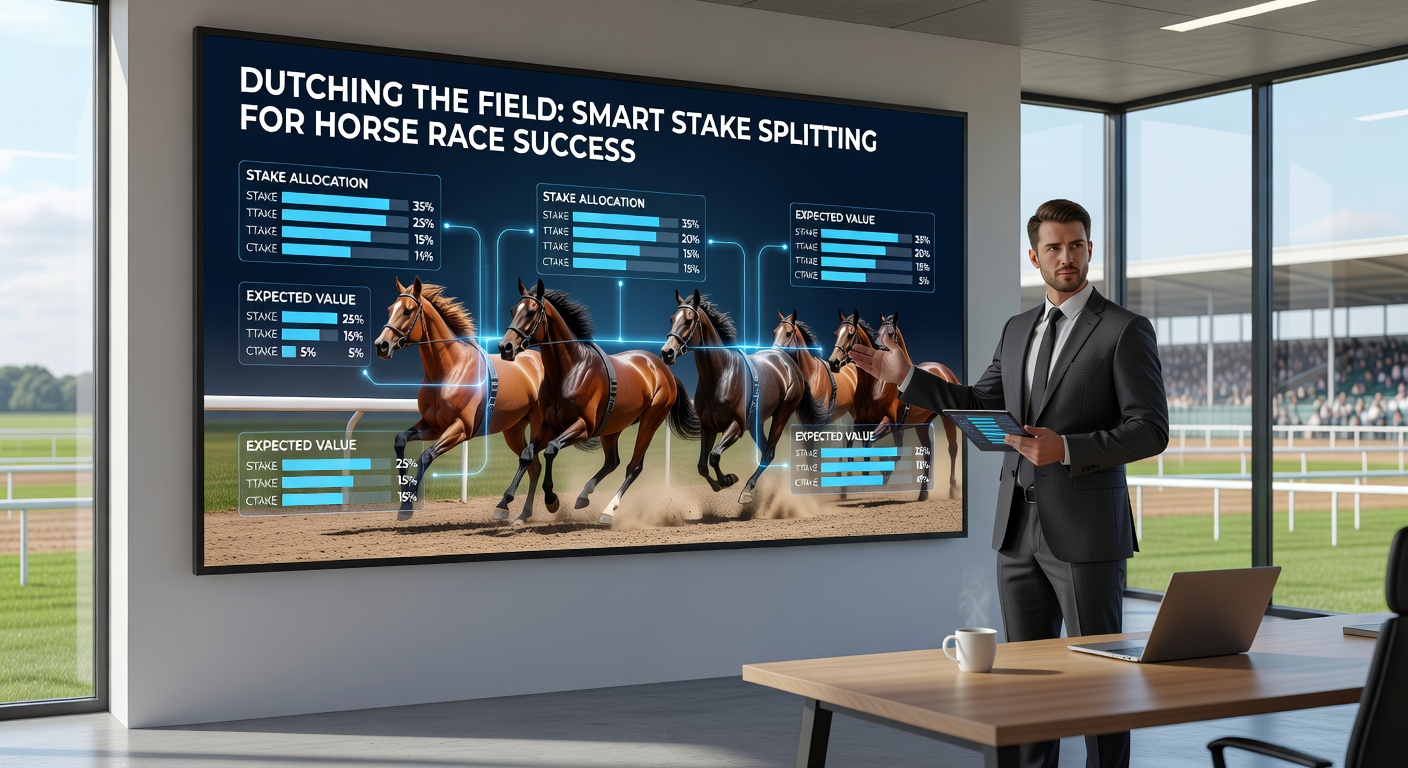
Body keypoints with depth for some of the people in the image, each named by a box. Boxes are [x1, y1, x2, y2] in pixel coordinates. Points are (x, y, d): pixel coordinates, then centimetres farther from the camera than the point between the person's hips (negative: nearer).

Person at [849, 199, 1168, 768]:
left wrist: (1066, 449, -23)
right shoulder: (1018, 330, 14)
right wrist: (905, 378, 5)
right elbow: (978, 406, 16)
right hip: (1019, 528, 6)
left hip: (1085, 529, -6)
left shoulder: (1126, 331, -6)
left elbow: (1150, 431, -11)